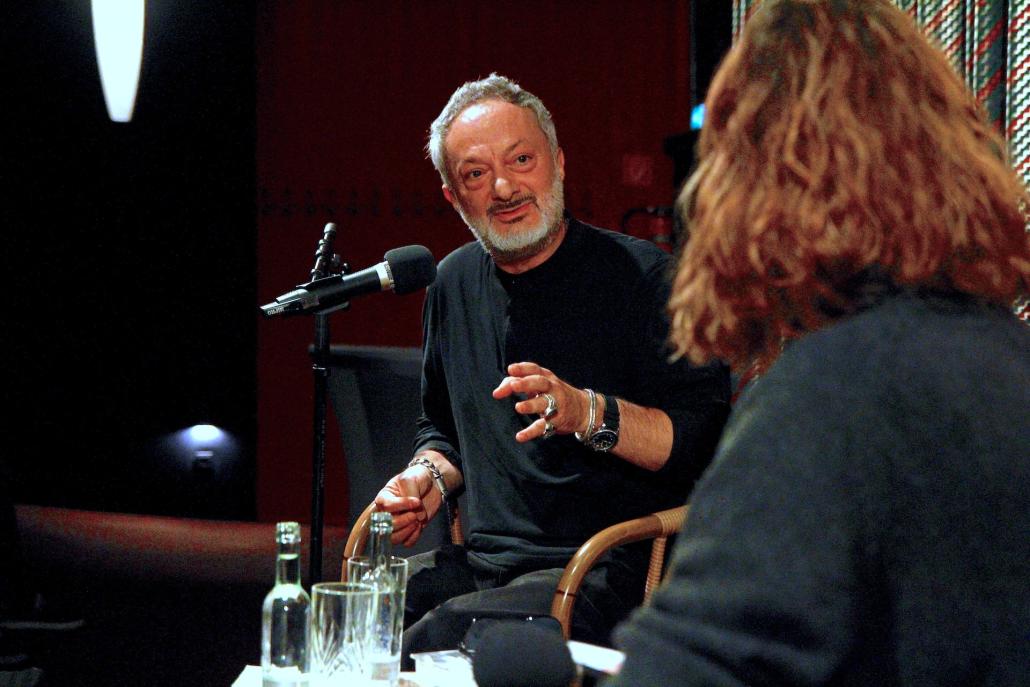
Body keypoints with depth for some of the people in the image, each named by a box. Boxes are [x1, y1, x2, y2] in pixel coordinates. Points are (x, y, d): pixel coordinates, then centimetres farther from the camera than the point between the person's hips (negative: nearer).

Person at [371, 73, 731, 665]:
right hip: (478, 565, 6)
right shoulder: (454, 283, 17)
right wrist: (428, 476, 9)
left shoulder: (644, 276, -4)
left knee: (440, 637, -32)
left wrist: (587, 413, -24)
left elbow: (706, 439, -11)